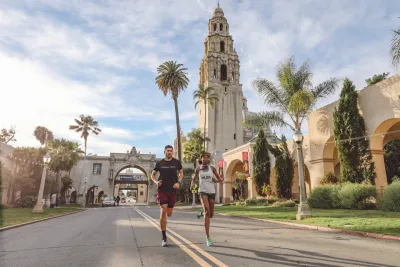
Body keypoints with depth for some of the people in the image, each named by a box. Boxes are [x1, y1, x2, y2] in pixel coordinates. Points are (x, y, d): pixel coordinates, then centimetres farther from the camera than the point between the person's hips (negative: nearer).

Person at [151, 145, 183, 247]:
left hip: (172, 190, 2)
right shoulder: (159, 163, 1)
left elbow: (181, 173, 12)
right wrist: (155, 182, -10)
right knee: (163, 211, -13)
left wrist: (178, 182, -6)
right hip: (162, 190, -2)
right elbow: (152, 174, 10)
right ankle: (164, 238, -4)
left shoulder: (176, 162, 2)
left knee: (169, 214, 8)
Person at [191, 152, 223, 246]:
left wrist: (215, 180, -13)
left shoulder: (212, 168, 3)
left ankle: (203, 213, 48)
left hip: (211, 192, 3)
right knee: (207, 211, -24)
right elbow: (194, 179, 16)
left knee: (211, 214, 8)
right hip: (202, 191, -2)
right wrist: (192, 185, -6)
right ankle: (207, 238, -20)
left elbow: (220, 179, 9)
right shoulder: (198, 168, 3)